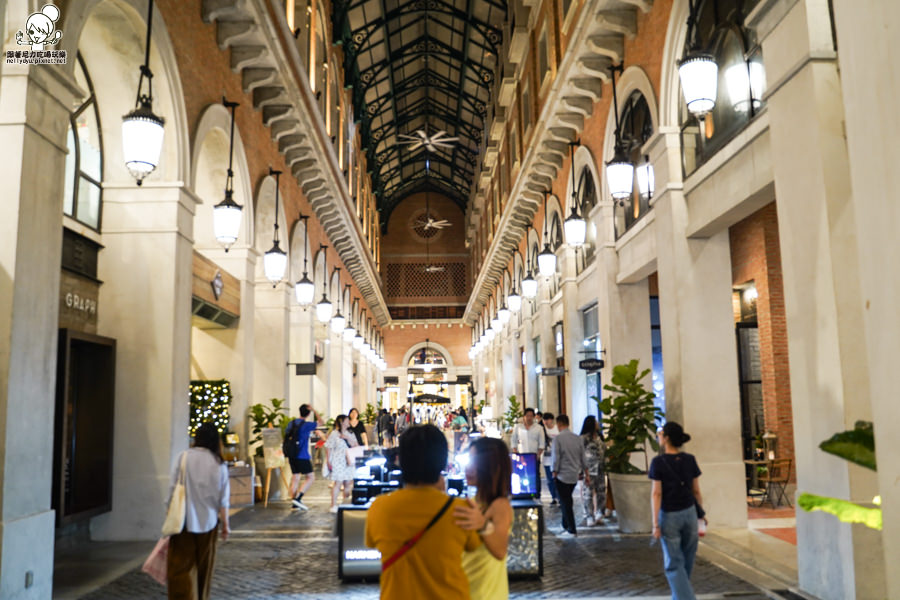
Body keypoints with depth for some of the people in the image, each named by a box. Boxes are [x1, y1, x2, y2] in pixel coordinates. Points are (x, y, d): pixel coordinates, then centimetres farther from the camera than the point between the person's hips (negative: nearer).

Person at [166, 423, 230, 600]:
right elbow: (223, 499, -1)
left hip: (184, 520, -2)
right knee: (203, 566, 19)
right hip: (208, 521, 3)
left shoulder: (184, 457, -8)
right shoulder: (219, 464, -2)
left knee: (182, 566, 1)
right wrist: (225, 524, 7)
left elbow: (173, 488, -7)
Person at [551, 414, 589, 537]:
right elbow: (583, 458, 8)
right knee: (567, 501, 20)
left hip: (562, 476, -6)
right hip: (574, 476, 6)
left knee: (565, 503, 3)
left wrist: (554, 473, -3)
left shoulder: (558, 439, -14)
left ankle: (572, 530, 5)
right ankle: (566, 525, 28)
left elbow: (556, 458, -14)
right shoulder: (577, 438, 3)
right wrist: (586, 474, 15)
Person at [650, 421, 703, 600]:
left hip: (669, 516, -4)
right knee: (686, 561, 18)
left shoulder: (658, 462, -12)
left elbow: (656, 494, -13)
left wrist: (655, 524, -10)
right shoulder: (690, 460, -1)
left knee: (674, 564, 6)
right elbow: (696, 491, 2)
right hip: (689, 513, 4)